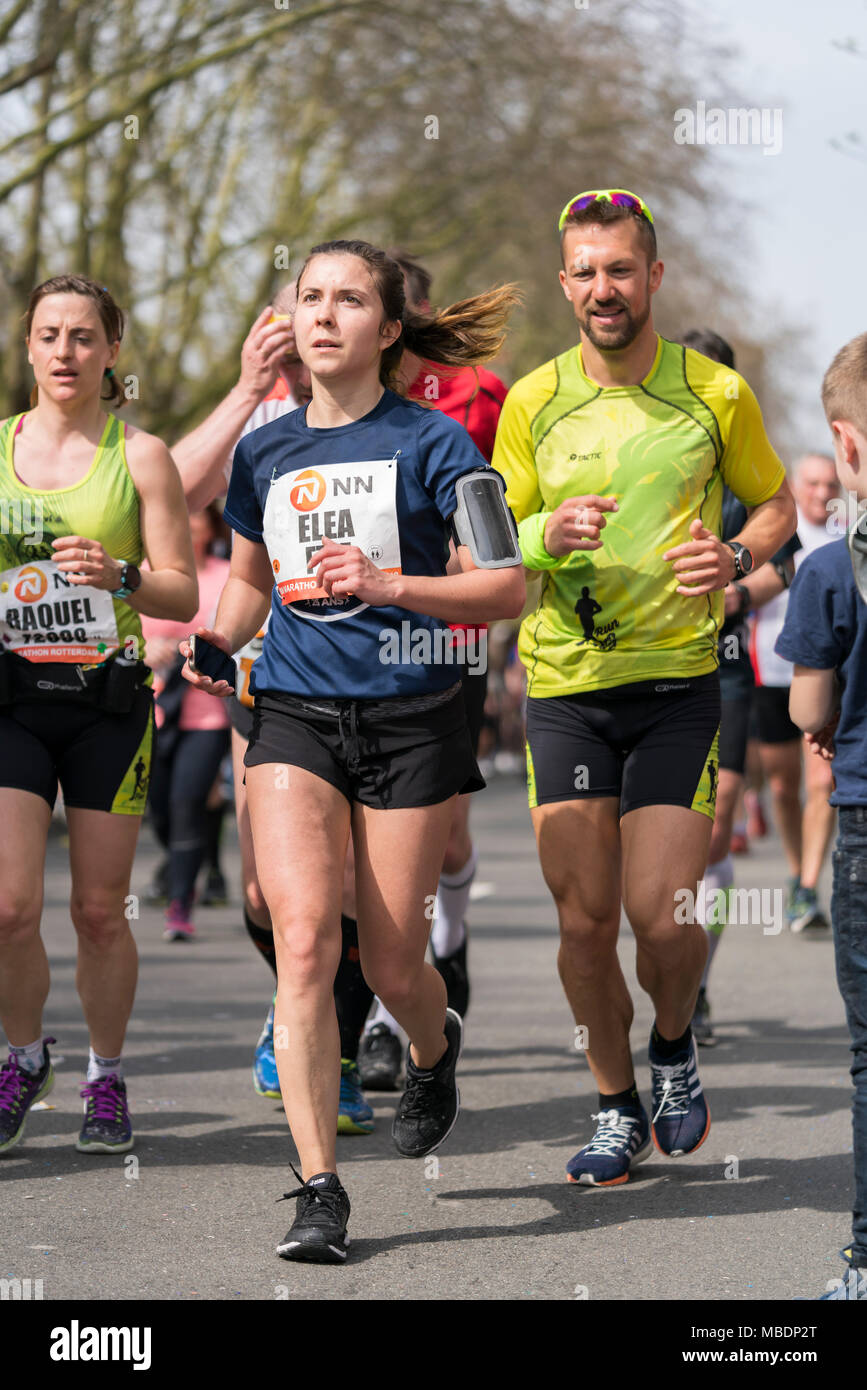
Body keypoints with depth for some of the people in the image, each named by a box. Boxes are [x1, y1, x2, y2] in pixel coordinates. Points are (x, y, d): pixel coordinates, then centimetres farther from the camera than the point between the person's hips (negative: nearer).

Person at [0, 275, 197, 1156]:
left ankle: (106, 1078, 19)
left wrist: (118, 575, -20)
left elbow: (184, 593, -1)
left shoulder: (139, 456, 2)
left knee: (99, 910, 1)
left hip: (106, 698, -1)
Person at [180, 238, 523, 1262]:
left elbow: (507, 589, -7)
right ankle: (318, 1190, -13)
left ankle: (433, 1051, 42)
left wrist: (387, 584, -20)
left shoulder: (431, 443, -4)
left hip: (410, 723, -3)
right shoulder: (265, 453, 10)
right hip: (294, 717, 3)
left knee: (391, 966, 4)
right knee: (304, 939, -15)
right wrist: (209, 657, 8)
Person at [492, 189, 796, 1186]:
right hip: (564, 690, 2)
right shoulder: (532, 402, 3)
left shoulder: (715, 392, 0)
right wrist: (551, 533, -14)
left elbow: (777, 506, 14)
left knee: (662, 918, -10)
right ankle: (617, 1108, 21)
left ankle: (674, 1049, 22)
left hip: (678, 684, -1)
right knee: (584, 924, 1)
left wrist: (734, 559, -7)